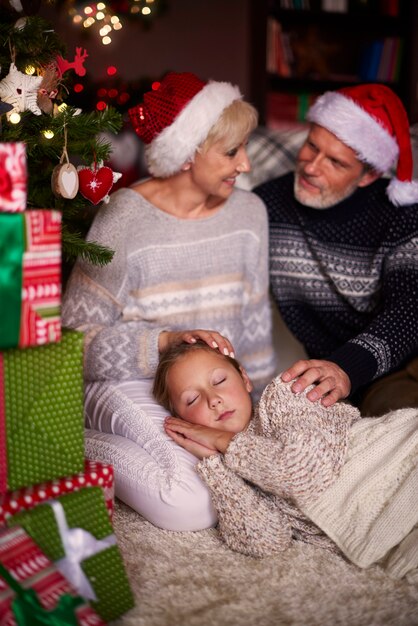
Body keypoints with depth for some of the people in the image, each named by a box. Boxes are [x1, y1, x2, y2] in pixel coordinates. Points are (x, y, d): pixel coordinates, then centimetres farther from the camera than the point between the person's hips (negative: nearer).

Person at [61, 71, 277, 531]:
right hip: (130, 386, -6)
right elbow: (76, 338, -15)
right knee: (192, 508, -26)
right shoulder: (124, 220, -14)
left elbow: (254, 321, 11)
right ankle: (87, 448, 0)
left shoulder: (248, 212, 2)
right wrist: (166, 341, -26)